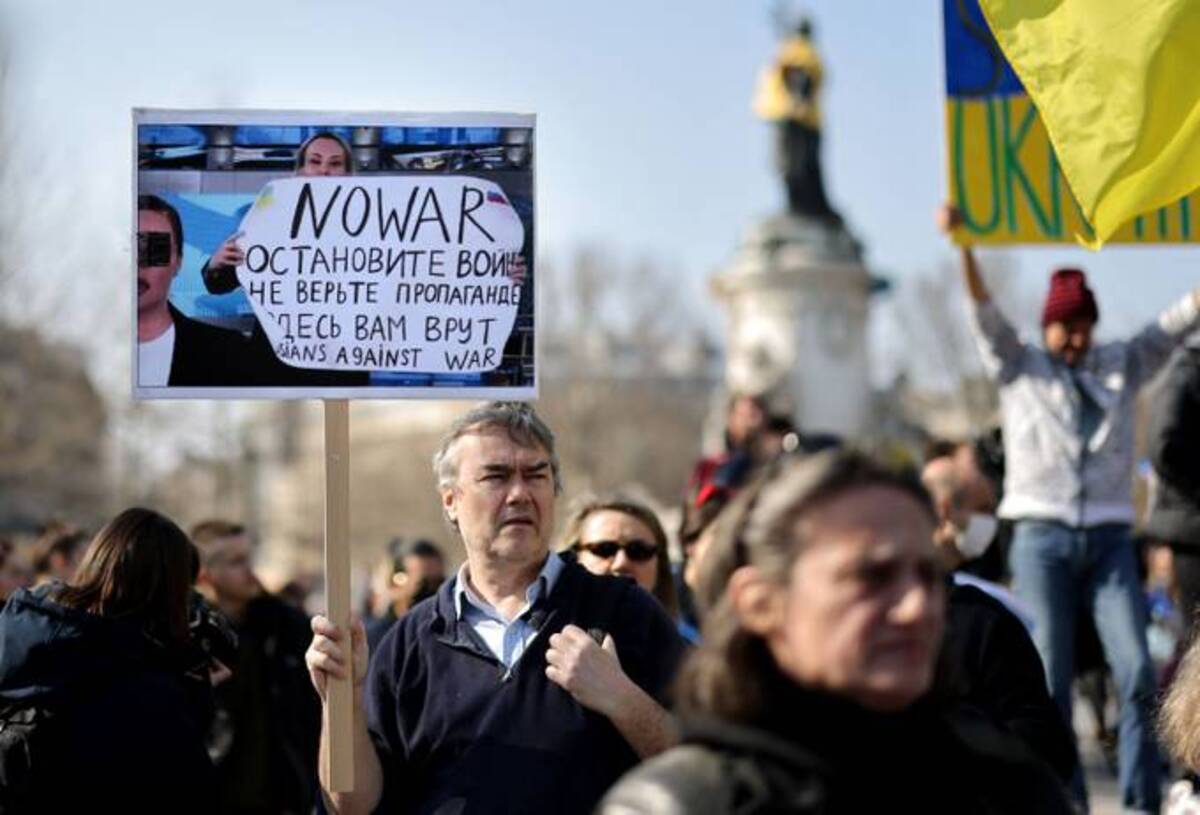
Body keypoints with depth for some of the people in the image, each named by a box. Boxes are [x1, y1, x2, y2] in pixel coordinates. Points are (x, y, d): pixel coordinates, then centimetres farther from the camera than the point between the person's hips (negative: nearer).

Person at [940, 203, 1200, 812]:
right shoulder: (1018, 368, 8)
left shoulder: (1123, 366, 14)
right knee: (1050, 678, -2)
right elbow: (983, 312, -4)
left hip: (1110, 539, 2)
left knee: (1136, 671, -9)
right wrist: (962, 244, -17)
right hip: (1043, 538, -2)